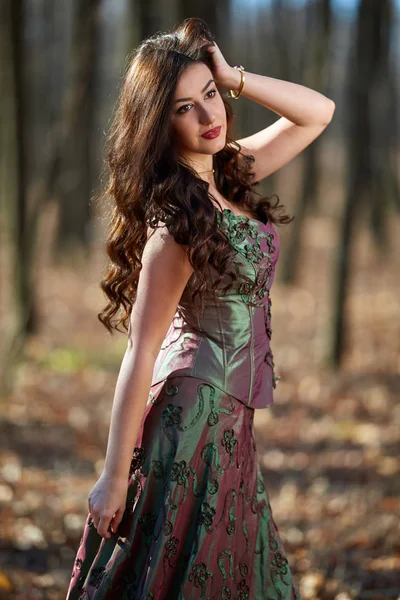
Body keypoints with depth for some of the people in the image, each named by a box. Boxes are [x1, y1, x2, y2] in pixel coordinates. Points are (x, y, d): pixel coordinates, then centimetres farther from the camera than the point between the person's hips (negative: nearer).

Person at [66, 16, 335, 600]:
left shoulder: (228, 174, 3)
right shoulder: (175, 220, -20)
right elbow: (140, 354, -20)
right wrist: (115, 477, -18)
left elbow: (318, 112, 11)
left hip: (227, 419, 9)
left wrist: (234, 78, -4)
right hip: (197, 410, -8)